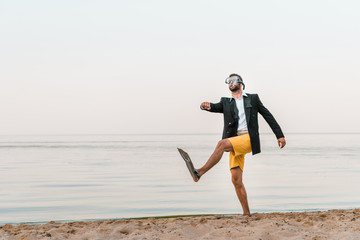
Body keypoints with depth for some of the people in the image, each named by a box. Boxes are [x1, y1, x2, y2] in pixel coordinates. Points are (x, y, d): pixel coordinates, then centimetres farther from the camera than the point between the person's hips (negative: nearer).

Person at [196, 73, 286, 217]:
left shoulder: (253, 98, 15)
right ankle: (246, 213, 3)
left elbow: (268, 116, 15)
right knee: (236, 180, -4)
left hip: (249, 139, -4)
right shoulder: (225, 102, 21)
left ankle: (200, 172, -35)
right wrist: (206, 106, -25)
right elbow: (216, 107, 0)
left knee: (222, 144, -31)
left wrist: (280, 135, 10)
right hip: (235, 142, 4)